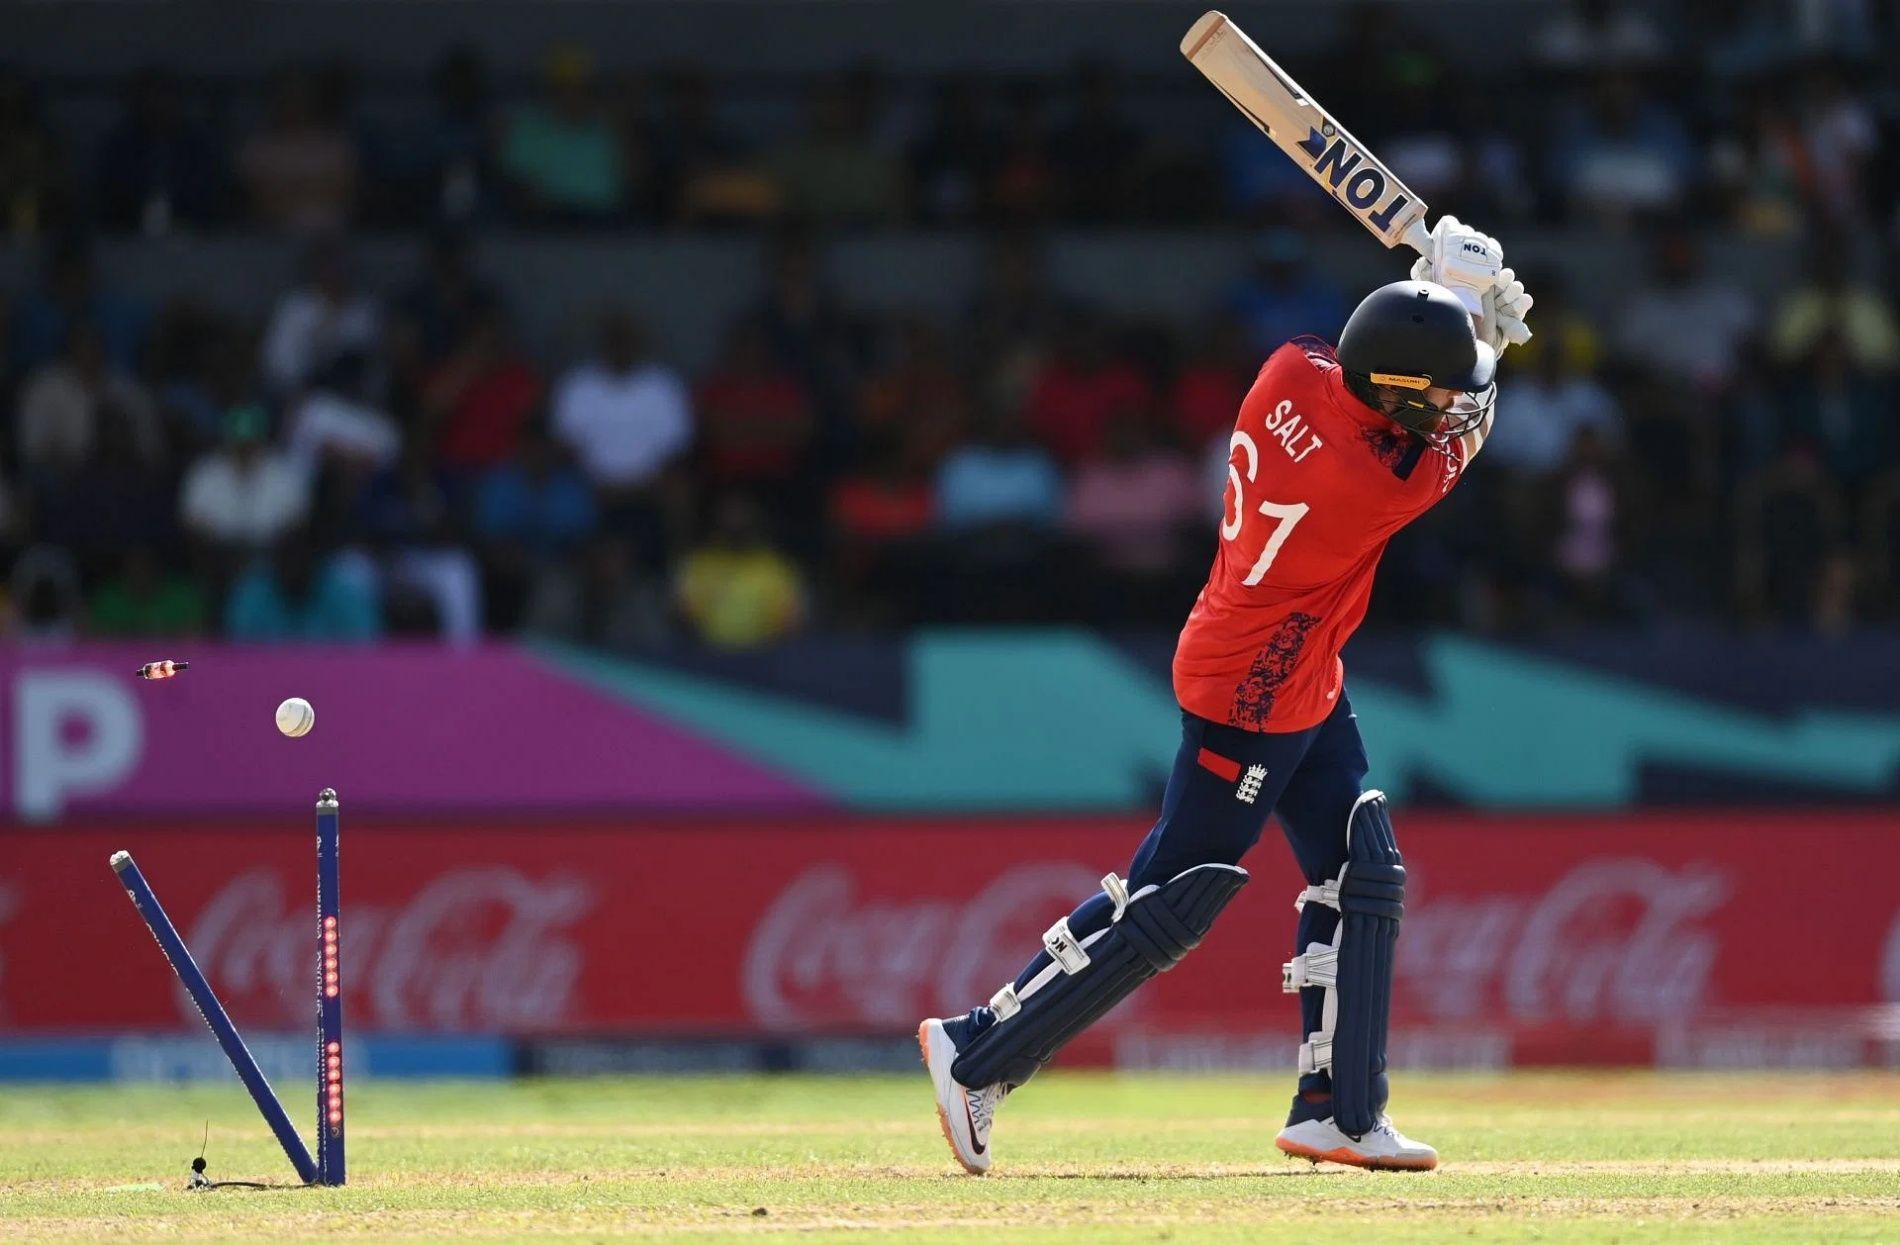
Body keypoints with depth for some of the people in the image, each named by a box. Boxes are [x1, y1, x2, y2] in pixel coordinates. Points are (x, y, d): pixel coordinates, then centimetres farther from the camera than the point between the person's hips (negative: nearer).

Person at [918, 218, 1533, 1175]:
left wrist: (1455, 307, 3)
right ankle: (976, 1055, 3)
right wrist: (1484, 334, 6)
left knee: (1363, 879, 13)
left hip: (1304, 690, 10)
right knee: (1166, 907, -3)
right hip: (1253, 700, -10)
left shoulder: (1293, 371, -10)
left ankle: (1338, 1111, 17)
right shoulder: (1375, 486, -29)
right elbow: (1456, 443, -8)